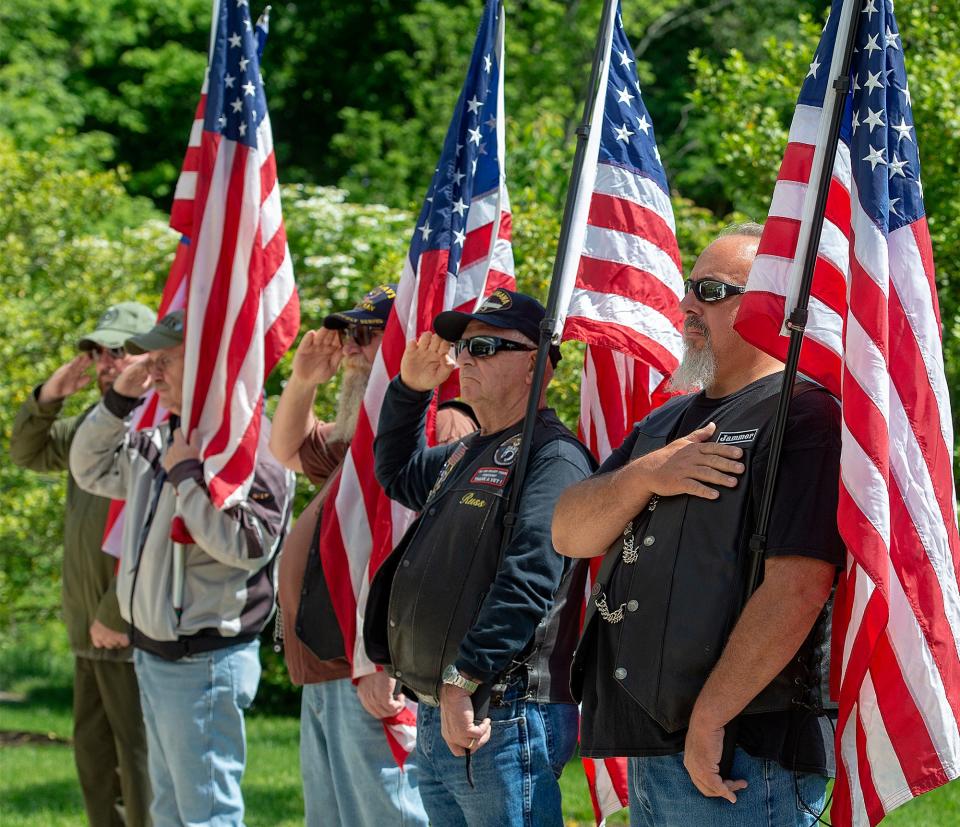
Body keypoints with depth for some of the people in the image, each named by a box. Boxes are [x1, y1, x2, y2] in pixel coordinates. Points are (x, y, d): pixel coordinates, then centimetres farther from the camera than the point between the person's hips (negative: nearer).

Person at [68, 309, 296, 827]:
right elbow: (92, 471, 22)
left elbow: (247, 542, -30)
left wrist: (185, 474, -22)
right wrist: (118, 399, 8)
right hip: (155, 657, 10)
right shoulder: (161, 439, 10)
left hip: (204, 663, -10)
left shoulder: (249, 447, -19)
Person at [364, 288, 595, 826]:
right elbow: (397, 475, 41)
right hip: (436, 720, 10)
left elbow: (527, 580, -24)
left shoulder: (553, 457, -12)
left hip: (502, 720, -10)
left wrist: (463, 681, -28)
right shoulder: (467, 455, 20)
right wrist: (410, 389, 24)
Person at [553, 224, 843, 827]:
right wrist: (644, 476, -8)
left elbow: (798, 587, -21)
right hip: (647, 752, 8)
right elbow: (569, 534, 12)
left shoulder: (805, 417, -10)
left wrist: (708, 721, -21)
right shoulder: (671, 421, 20)